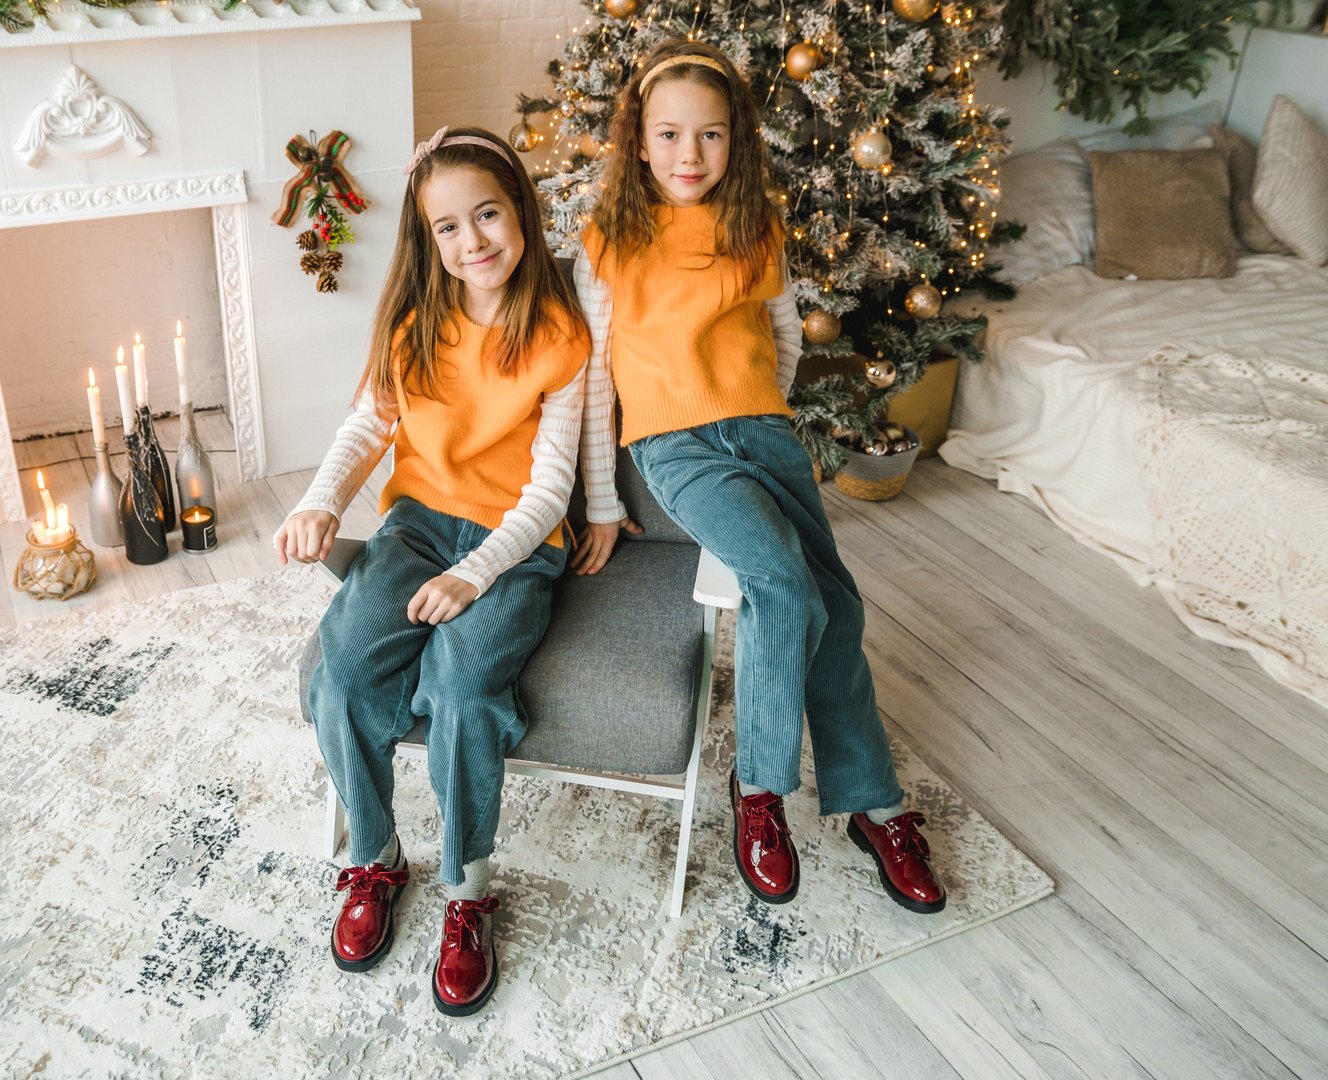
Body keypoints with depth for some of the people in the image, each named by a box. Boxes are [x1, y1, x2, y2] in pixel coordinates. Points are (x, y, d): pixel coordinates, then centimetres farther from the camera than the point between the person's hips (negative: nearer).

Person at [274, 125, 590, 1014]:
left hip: (515, 541, -3)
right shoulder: (415, 324, 7)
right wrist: (324, 501, -11)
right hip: (420, 518, 3)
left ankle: (468, 890, -9)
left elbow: (551, 483, -10)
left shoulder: (559, 337, -6)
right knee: (346, 670, -24)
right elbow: (369, 427, 11)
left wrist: (478, 573, -24)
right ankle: (376, 859, 2)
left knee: (463, 676, -32)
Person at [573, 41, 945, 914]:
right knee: (786, 585, -25)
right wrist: (602, 504, 1)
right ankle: (759, 783, -6)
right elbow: (592, 375, 2)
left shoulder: (759, 233, 9)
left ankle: (874, 803, 7)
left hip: (762, 430, 4)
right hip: (673, 448, -3)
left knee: (835, 599, -8)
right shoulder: (608, 245, 2)